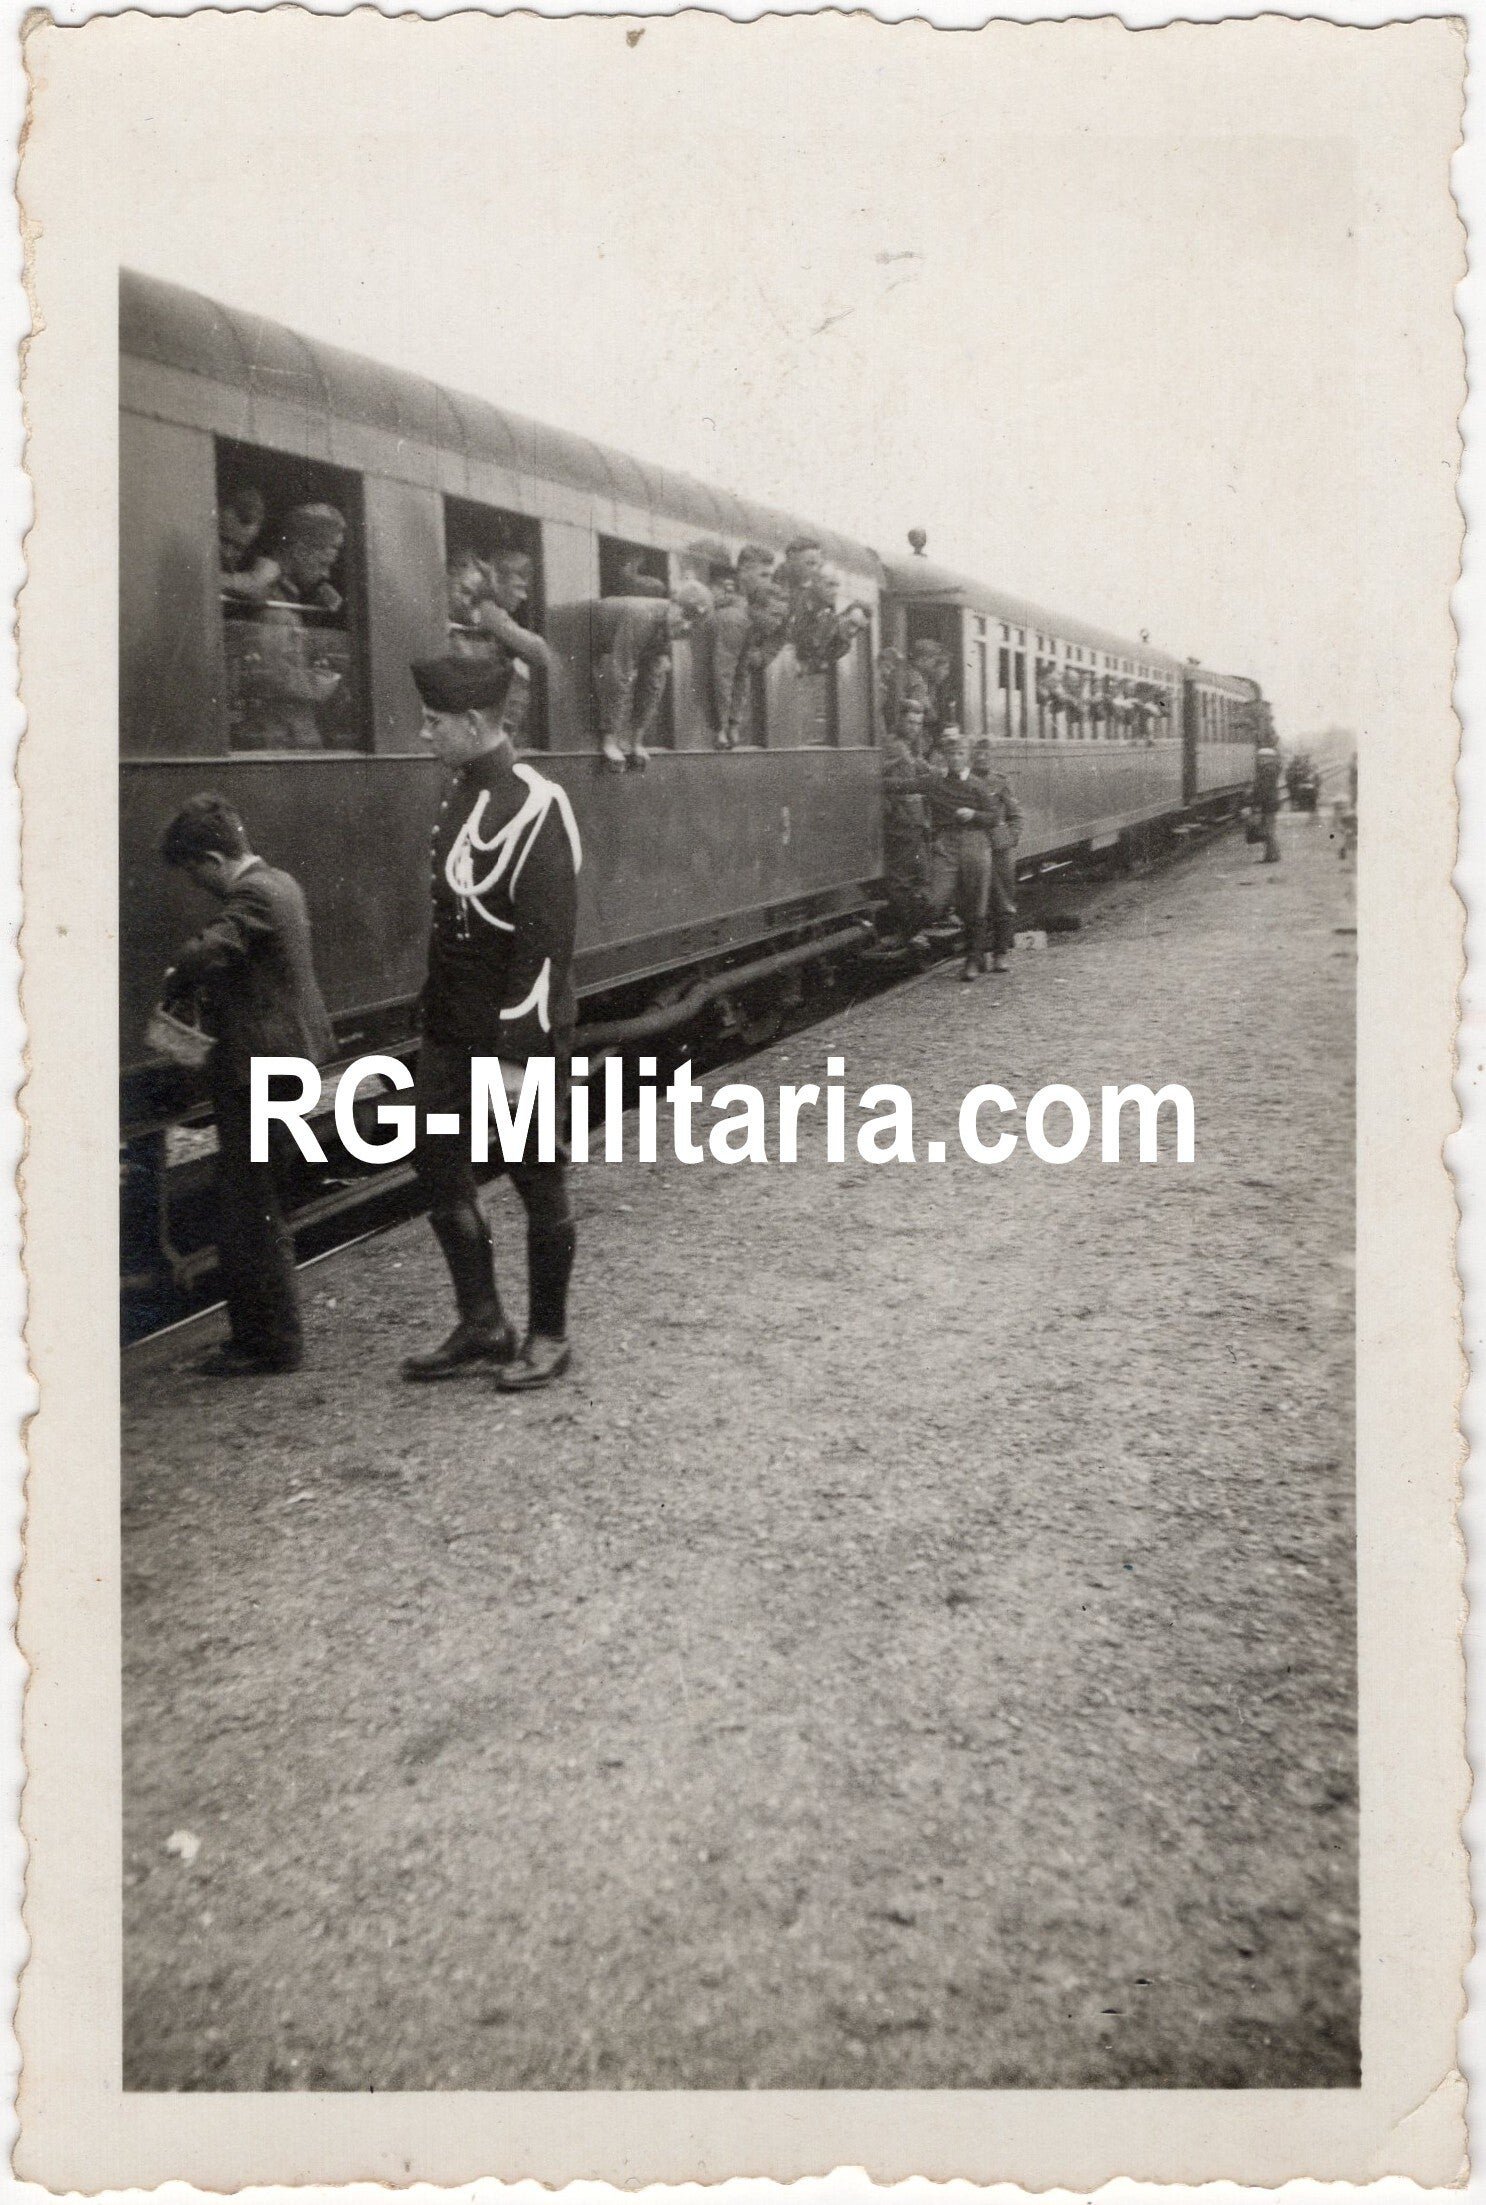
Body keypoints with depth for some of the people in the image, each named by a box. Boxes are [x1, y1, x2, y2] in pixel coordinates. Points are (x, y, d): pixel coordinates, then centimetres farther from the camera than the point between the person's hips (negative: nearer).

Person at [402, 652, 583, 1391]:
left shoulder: (533, 808, -17)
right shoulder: (460, 792, 9)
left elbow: (546, 942, -20)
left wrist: (518, 1053, -20)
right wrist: (437, 1020, 15)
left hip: (518, 1031, -9)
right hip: (452, 1027, 9)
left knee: (538, 1183, 5)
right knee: (437, 1163, 12)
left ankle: (548, 1338, 20)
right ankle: (480, 1325, 25)